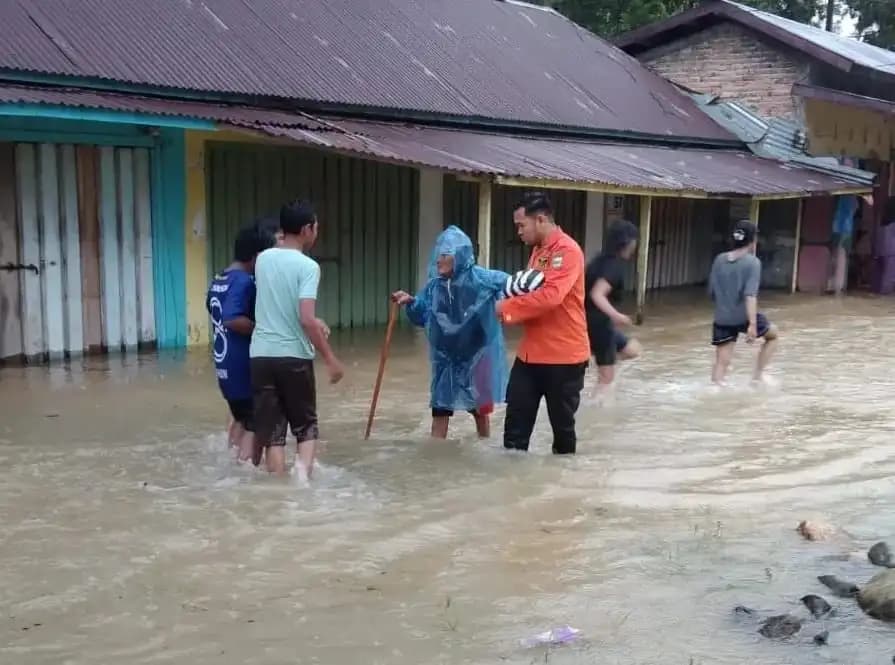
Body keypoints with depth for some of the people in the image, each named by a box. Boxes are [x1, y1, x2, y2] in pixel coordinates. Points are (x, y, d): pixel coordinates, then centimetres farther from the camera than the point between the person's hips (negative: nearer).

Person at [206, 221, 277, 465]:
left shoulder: (218, 280, 10)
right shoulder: (244, 281, -19)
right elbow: (233, 319, -30)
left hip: (224, 363, 9)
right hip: (245, 365, -9)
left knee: (241, 419, 22)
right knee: (255, 426, 0)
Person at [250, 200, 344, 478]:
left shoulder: (263, 259, 8)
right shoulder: (307, 266, -10)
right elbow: (306, 319, -18)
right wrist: (331, 359, -12)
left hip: (261, 355, 4)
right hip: (294, 356, -4)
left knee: (272, 431, 8)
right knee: (306, 425, 13)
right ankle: (303, 471, -9)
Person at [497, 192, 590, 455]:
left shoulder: (567, 251, -17)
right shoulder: (538, 250, 13)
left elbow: (550, 296, -28)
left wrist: (508, 307, -18)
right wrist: (512, 297, 1)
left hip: (563, 356, -8)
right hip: (530, 353, 8)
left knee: (562, 423, 9)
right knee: (516, 422, 7)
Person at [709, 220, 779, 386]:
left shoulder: (719, 260, 6)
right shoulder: (752, 262, -9)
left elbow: (712, 292, 13)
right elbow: (750, 295, -20)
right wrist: (752, 324, -25)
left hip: (722, 319, 4)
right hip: (744, 317, -4)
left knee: (721, 363, 5)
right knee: (772, 334, 25)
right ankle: (758, 375, 21)